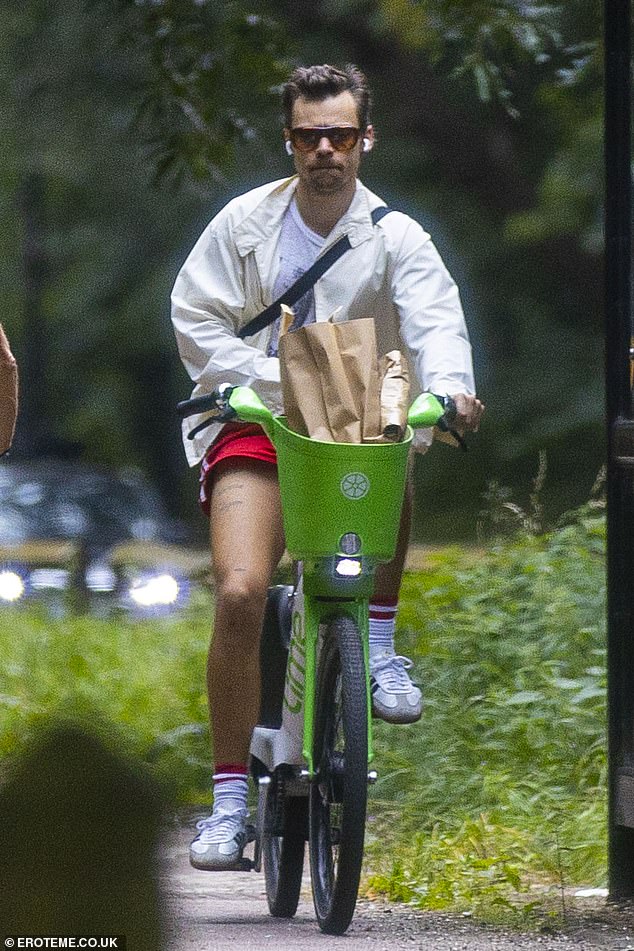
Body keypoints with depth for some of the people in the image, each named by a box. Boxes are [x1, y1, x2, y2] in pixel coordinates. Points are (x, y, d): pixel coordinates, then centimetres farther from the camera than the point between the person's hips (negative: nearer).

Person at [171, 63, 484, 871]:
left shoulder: (393, 237, -3)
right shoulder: (245, 222, 0)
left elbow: (434, 319, -17)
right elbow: (196, 318, -1)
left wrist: (448, 387, -38)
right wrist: (274, 381, -16)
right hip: (255, 426, 0)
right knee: (239, 592, -19)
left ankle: (377, 644, -15)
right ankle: (229, 798, -10)